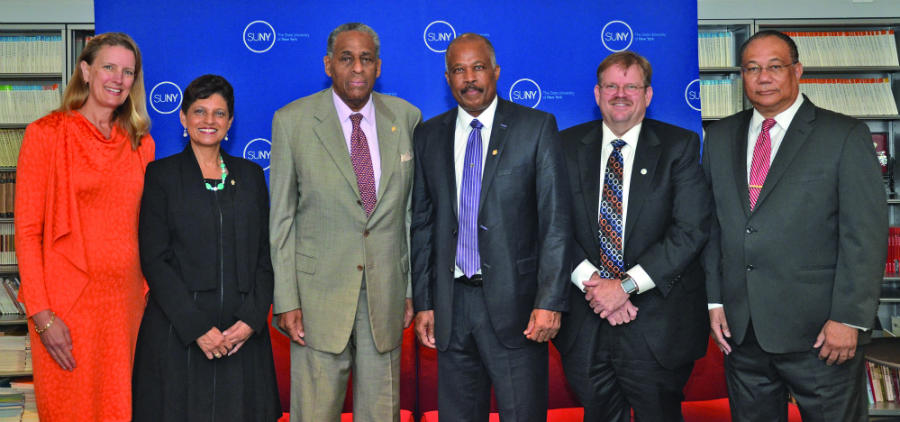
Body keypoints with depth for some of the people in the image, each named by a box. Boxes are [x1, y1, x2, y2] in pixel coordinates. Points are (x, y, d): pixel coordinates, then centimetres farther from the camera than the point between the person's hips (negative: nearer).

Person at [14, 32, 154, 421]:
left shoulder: (141, 142, 11)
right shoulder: (46, 134, -2)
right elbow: (27, 229, -5)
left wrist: (150, 294, 6)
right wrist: (41, 314, -12)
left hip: (126, 301, 4)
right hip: (68, 302, -3)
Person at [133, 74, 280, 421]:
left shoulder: (250, 174, 11)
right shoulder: (162, 174, 2)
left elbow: (265, 255, 8)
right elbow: (154, 259, -5)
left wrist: (253, 318, -6)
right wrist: (196, 327, -13)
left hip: (243, 334, 3)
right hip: (178, 333, -2)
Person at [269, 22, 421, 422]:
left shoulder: (406, 118, 5)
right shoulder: (292, 120, -2)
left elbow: (413, 209, 8)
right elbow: (282, 217, -1)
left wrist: (413, 287, 6)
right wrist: (286, 299, -6)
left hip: (386, 293, 2)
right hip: (320, 291, -2)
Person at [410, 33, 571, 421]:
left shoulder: (536, 127, -1)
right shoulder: (428, 136, 9)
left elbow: (555, 220, -5)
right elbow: (422, 225, 11)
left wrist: (550, 301, -12)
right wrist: (423, 302, 6)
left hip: (514, 302, -3)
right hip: (451, 304, 3)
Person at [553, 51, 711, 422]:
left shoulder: (680, 146, -1)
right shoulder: (568, 146, 5)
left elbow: (692, 229, -10)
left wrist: (626, 285, -17)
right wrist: (592, 282, -15)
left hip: (657, 325, -2)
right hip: (584, 323, 2)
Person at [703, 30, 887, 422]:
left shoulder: (845, 135, -3)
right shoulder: (720, 137, 10)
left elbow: (865, 233, -8)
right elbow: (712, 225, 11)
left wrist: (849, 317, -13)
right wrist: (714, 300, 5)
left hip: (818, 332, -4)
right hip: (740, 329, 4)